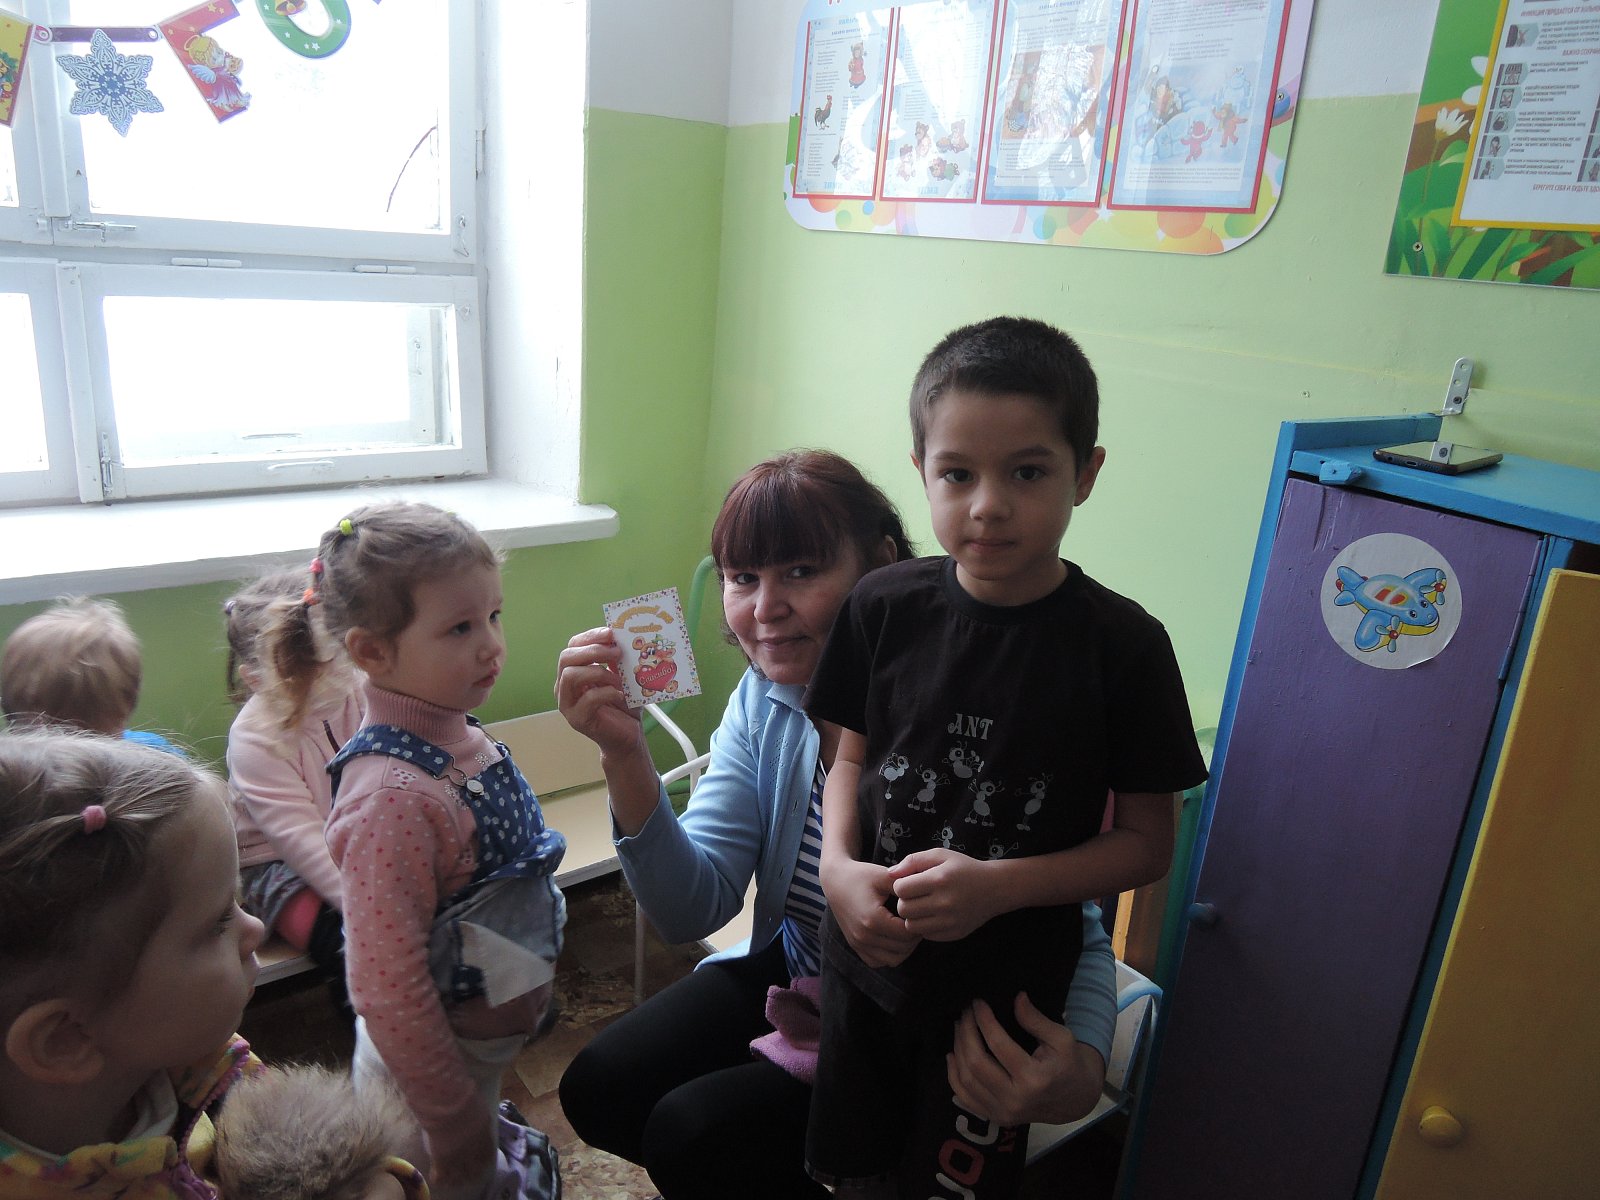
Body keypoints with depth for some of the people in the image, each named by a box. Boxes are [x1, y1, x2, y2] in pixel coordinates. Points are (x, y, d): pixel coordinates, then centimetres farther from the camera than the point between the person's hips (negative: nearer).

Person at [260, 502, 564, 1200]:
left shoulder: (456, 737, -5)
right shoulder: (391, 798, -32)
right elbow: (388, 992, -28)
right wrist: (458, 1129, -19)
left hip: (490, 1049, 8)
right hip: (432, 1065, -7)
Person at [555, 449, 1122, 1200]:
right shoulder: (763, 702, -9)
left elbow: (1075, 938, -22)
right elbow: (693, 909, -16)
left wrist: (1082, 1069, -43)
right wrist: (625, 755, -30)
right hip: (792, 971, 6)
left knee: (693, 1132, -18)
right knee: (598, 1092, 3)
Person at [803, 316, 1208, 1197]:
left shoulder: (1122, 645, -18)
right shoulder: (884, 607, -11)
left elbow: (1147, 842, -11)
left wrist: (1001, 885, -24)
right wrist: (839, 867, -15)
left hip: (1008, 991, -2)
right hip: (868, 958, 3)